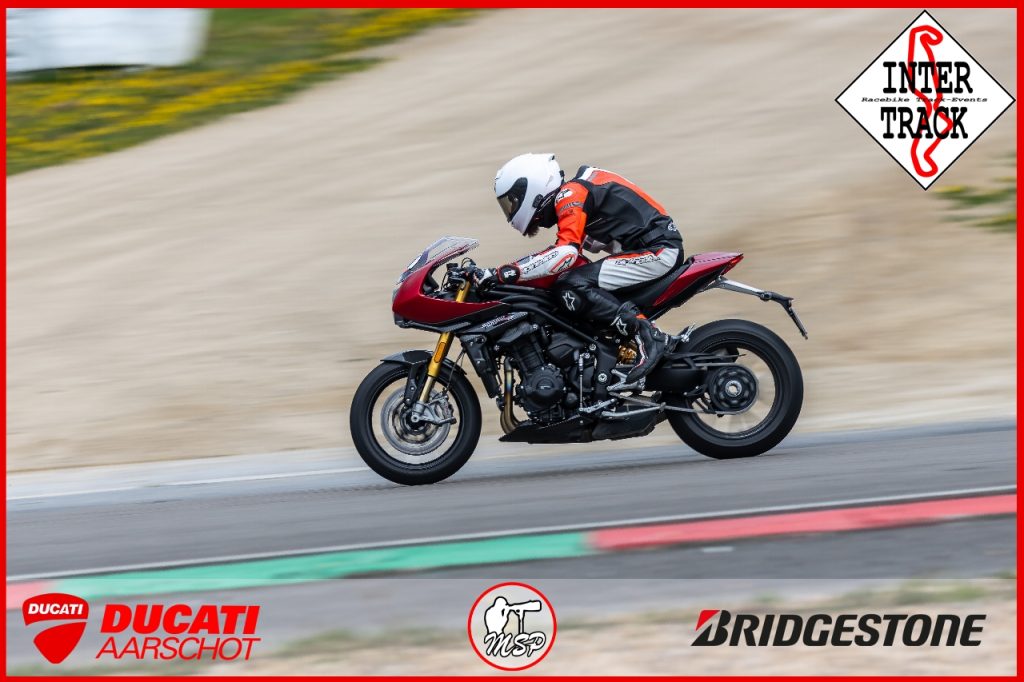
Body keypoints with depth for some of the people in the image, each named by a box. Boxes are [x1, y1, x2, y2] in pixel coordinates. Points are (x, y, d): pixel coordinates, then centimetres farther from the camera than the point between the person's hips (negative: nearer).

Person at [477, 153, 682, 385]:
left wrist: (504, 273, -26)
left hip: (657, 251, -10)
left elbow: (565, 253, -25)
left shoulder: (570, 194, -12)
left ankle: (646, 334, -24)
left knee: (571, 289, -19)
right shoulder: (576, 191, 18)